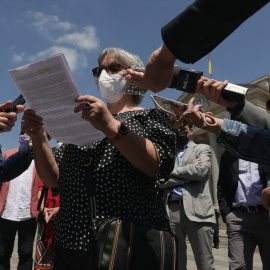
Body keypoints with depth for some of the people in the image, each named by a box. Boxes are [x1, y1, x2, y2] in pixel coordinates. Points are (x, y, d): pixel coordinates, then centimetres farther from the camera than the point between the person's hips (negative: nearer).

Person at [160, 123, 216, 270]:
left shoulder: (202, 149, 13)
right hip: (171, 211, 3)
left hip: (197, 210, -2)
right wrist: (187, 178, -3)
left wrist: (173, 171, 2)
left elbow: (200, 170, -8)